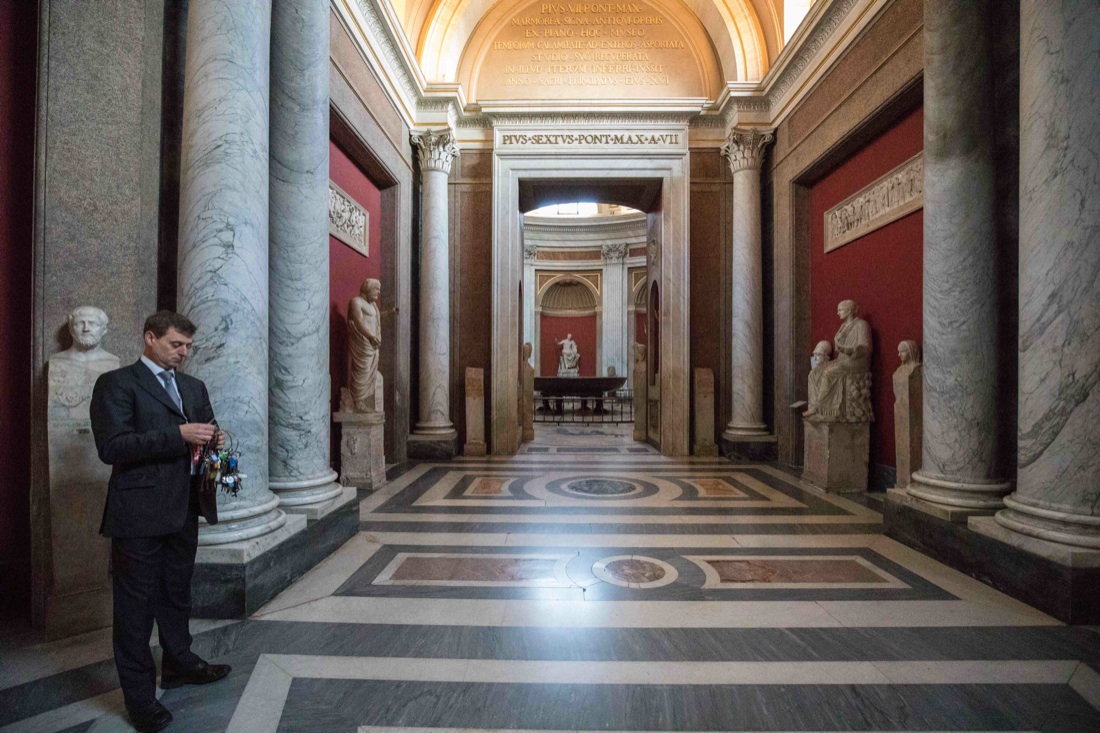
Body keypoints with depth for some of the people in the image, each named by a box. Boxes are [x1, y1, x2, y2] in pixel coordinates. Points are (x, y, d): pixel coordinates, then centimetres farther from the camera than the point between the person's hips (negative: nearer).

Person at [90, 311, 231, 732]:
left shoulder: (194, 387, 13)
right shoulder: (116, 383, -8)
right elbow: (111, 447, -17)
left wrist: (214, 440, -3)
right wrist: (178, 435, -25)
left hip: (183, 510, 6)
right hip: (139, 514, -6)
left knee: (177, 594, 21)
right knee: (136, 604, 7)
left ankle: (178, 664, 39)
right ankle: (139, 696, 23)